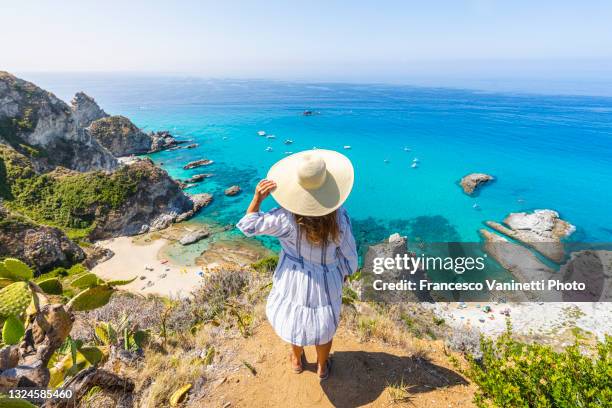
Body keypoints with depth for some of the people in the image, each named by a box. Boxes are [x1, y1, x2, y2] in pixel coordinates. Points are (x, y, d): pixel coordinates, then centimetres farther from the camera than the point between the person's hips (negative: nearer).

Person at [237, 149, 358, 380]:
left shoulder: (286, 218, -29)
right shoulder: (339, 217, -26)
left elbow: (248, 226, -14)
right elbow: (348, 253, -10)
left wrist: (257, 199, -22)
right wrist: (346, 271, 9)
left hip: (294, 280, 0)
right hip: (326, 282, 0)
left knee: (295, 319, 29)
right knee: (325, 325, 26)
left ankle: (297, 361, 57)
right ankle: (322, 368, 52)